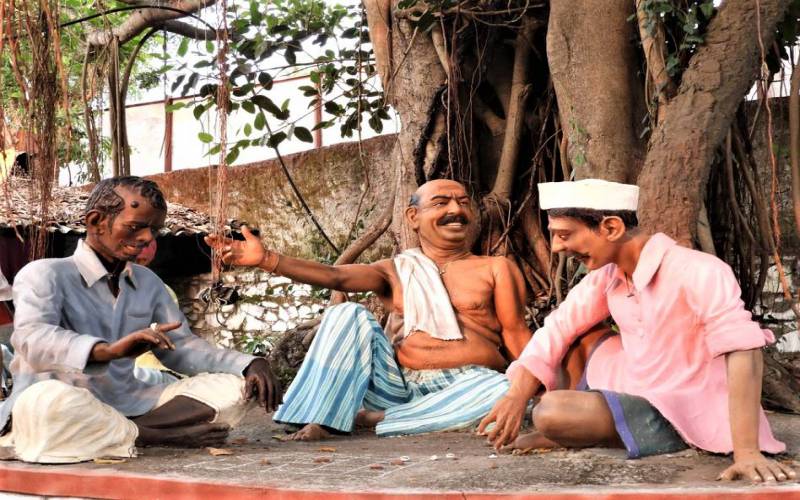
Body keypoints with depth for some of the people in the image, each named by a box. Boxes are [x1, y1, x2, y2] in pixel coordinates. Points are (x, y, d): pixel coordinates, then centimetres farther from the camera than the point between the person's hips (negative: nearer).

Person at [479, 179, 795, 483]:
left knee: (551, 412, -22)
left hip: (686, 418, -8)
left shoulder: (698, 272, -23)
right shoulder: (606, 275, 2)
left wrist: (746, 452, -40)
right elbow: (559, 328, 9)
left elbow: (743, 353, -32)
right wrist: (517, 395, -5)